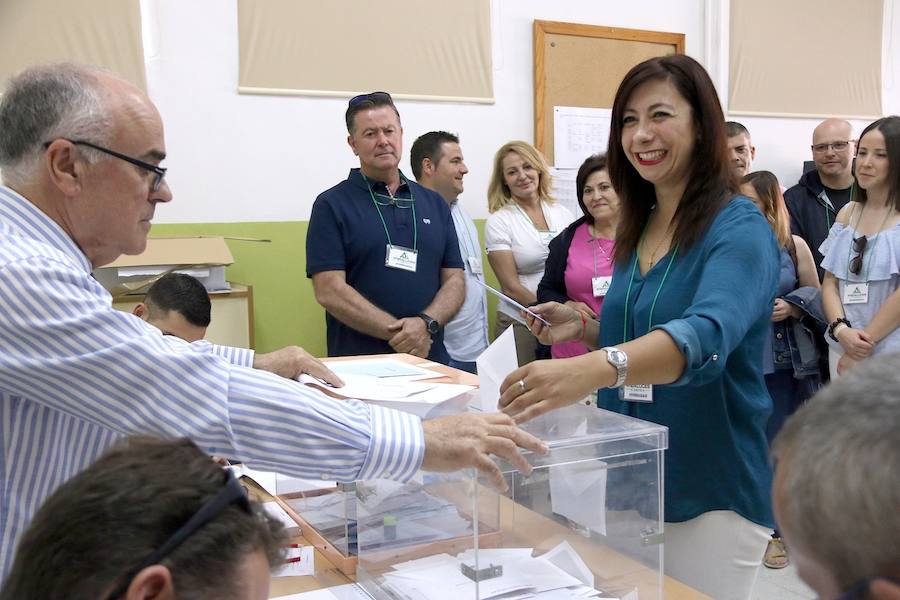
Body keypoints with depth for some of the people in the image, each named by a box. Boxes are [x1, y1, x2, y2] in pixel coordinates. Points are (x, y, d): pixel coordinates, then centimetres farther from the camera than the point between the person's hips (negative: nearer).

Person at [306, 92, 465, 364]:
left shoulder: (434, 203, 11)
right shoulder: (331, 205, -2)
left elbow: (455, 281, 6)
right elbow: (329, 291, -11)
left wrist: (426, 323, -13)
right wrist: (398, 334, -16)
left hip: (433, 360, 4)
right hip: (359, 365, -3)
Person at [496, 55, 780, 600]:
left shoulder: (739, 229, -16)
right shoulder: (639, 228, 6)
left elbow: (706, 337, -36)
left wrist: (593, 368, -52)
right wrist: (582, 328, -2)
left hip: (713, 492, -7)